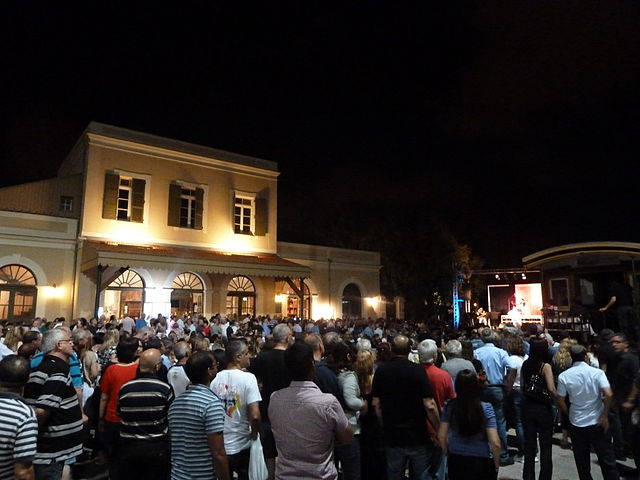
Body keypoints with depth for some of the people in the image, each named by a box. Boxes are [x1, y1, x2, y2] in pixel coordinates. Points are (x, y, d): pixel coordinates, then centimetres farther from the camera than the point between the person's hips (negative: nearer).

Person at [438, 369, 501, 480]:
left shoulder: (449, 406, -11)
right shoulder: (485, 408, -18)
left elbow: (441, 436, -6)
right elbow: (495, 443, -19)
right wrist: (496, 465, -3)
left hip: (456, 460, 1)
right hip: (481, 461, -1)